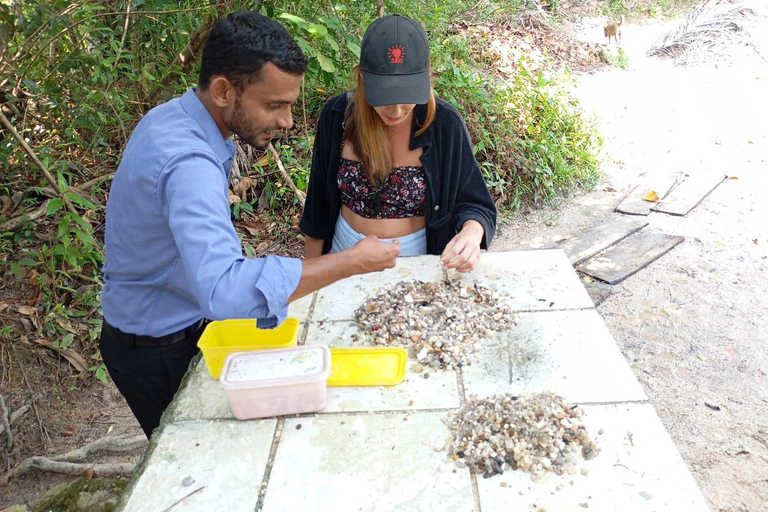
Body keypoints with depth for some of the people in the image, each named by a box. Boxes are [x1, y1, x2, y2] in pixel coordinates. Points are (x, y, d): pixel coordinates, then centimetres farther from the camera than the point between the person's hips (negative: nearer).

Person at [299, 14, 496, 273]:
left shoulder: (445, 124, -19)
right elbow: (319, 202, -4)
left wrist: (471, 234, -35)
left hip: (417, 264, -1)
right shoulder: (337, 115, -15)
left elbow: (473, 203, -12)